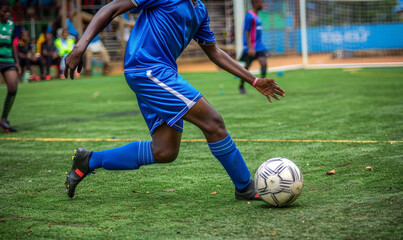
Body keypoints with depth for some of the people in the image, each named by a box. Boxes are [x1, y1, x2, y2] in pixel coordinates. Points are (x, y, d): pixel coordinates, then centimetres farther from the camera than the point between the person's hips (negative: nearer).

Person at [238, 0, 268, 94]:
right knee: (247, 66, 5)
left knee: (264, 63, -8)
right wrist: (250, 48, -23)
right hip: (251, 46, -7)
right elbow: (246, 32, -18)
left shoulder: (256, 16, 12)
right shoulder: (250, 16, -15)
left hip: (259, 45, 8)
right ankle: (241, 86, 24)